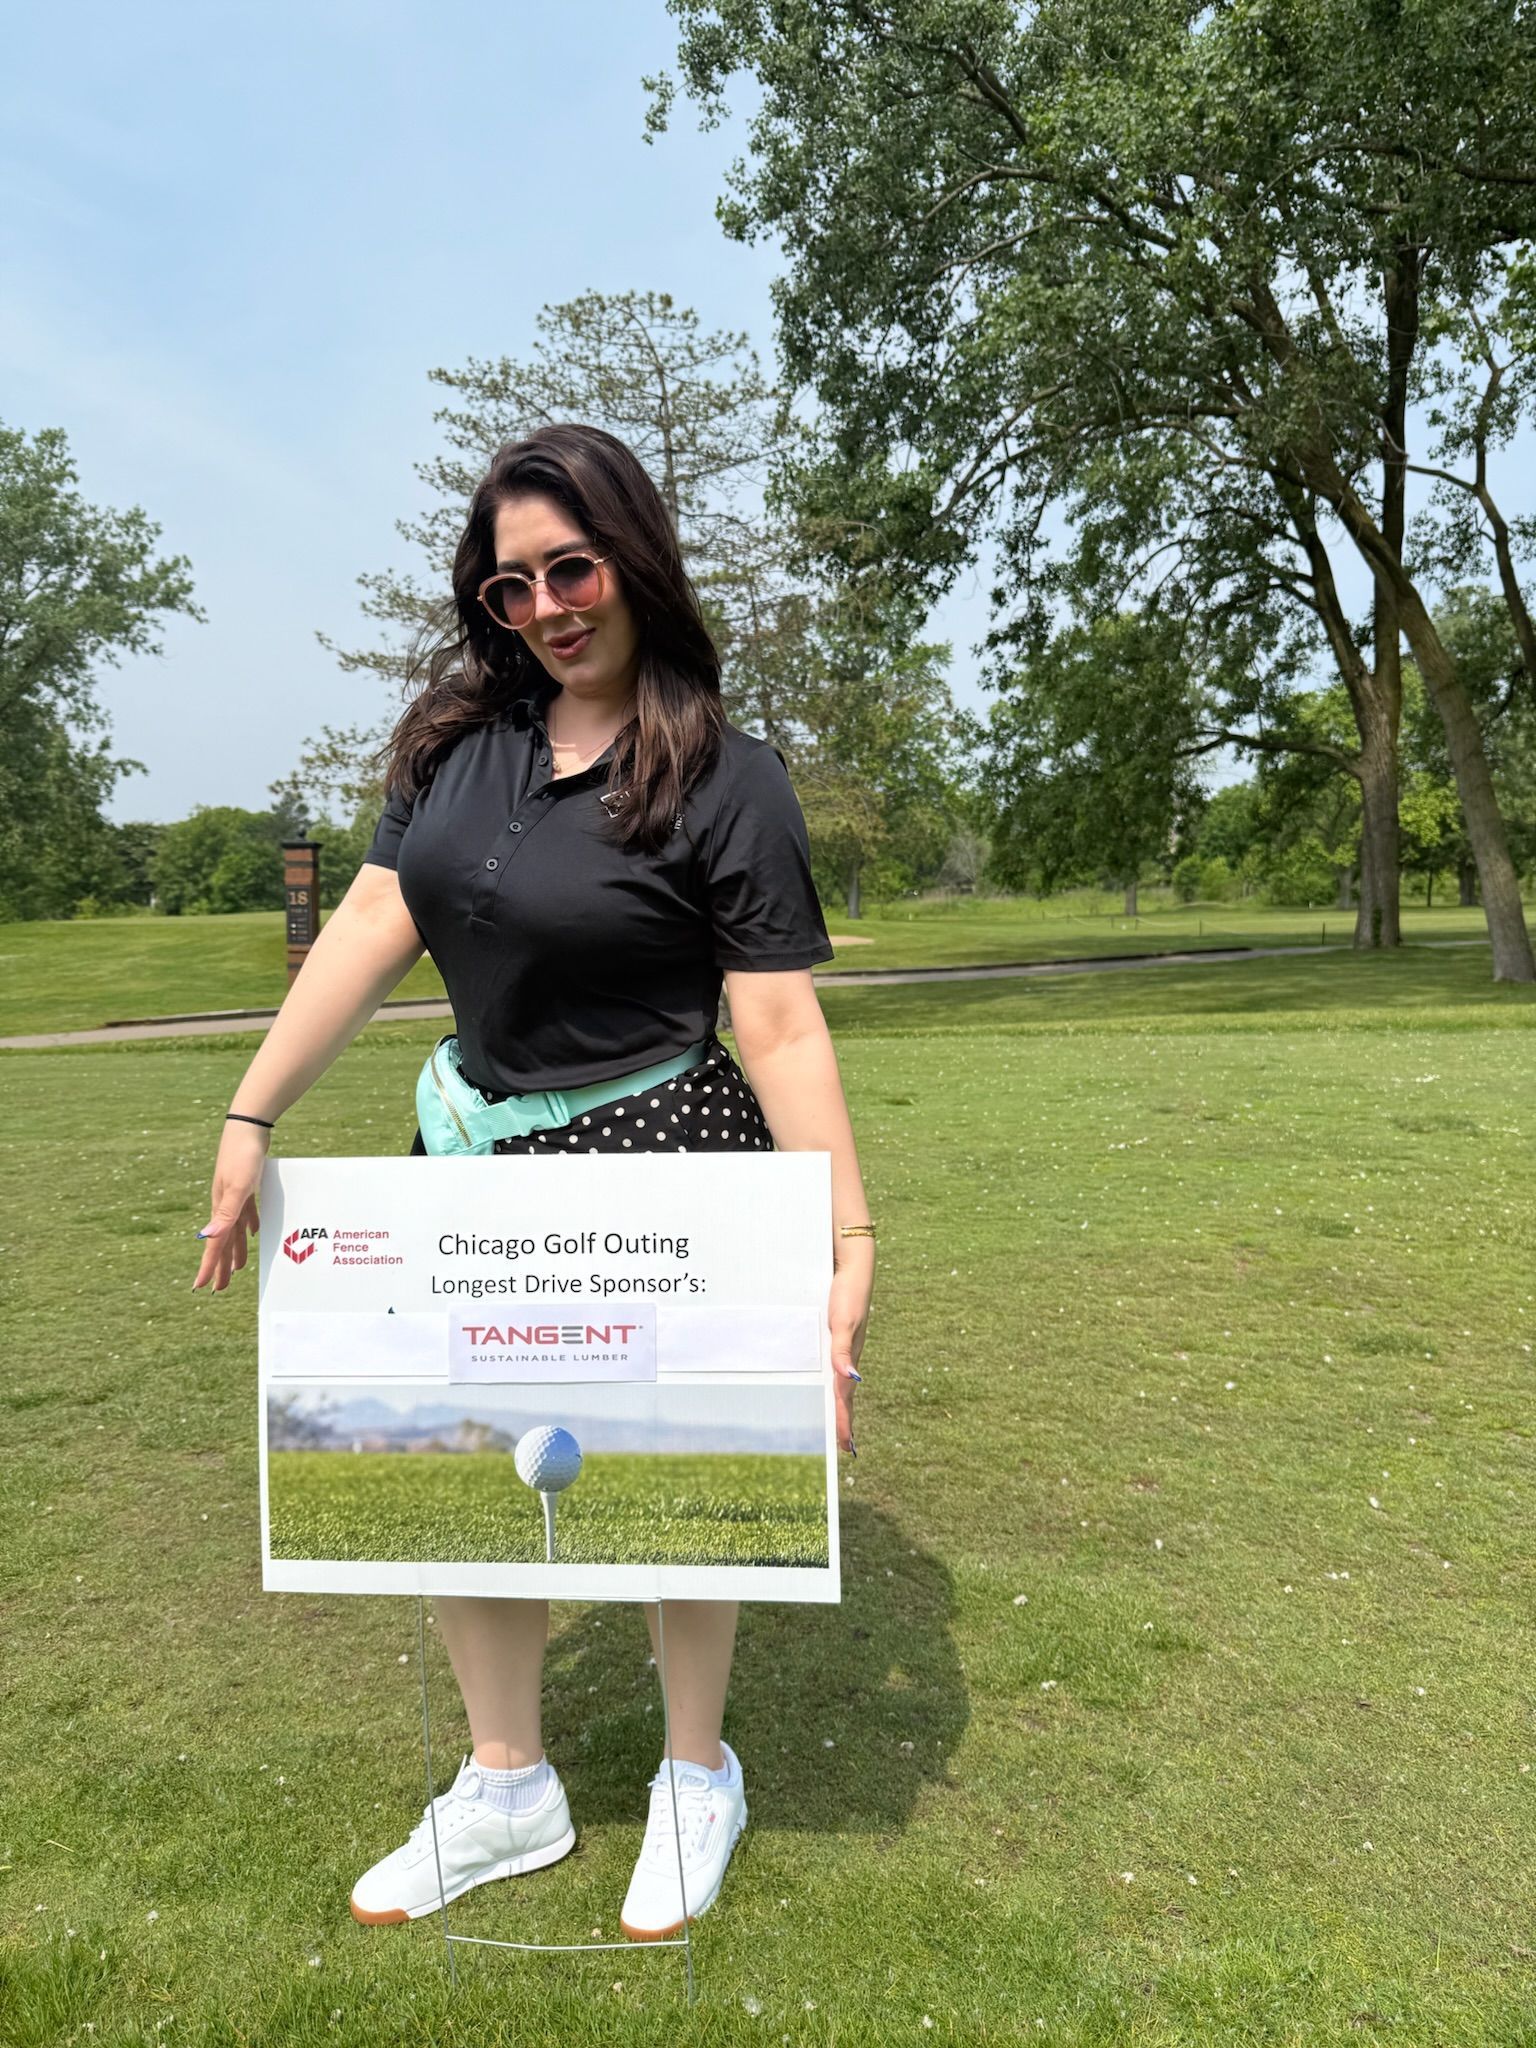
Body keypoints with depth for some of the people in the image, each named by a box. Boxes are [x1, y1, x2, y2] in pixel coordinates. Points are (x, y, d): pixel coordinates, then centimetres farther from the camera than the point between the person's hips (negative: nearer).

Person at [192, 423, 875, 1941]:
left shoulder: (725, 780, -13)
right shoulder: (460, 738, 2)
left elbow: (783, 1030, -17)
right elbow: (373, 927, 0)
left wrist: (849, 1245, -23)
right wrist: (251, 1116, -4)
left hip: (659, 1158, -5)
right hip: (482, 1148, 6)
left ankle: (699, 1778, 39)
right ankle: (506, 1791, 38)